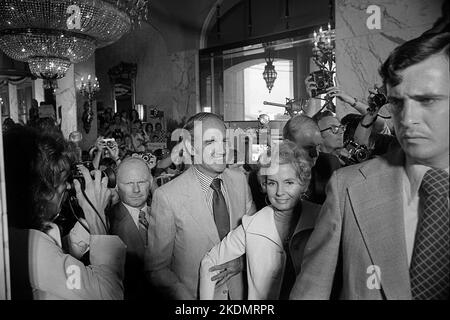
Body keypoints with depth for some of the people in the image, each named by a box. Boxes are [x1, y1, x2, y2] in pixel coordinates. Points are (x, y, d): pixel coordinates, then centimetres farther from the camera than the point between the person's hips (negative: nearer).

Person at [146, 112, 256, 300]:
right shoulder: (166, 196, -22)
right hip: (194, 293, -3)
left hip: (240, 291, 4)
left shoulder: (240, 180, -9)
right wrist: (186, 297, -25)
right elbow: (156, 269, -14)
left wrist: (238, 262, -14)